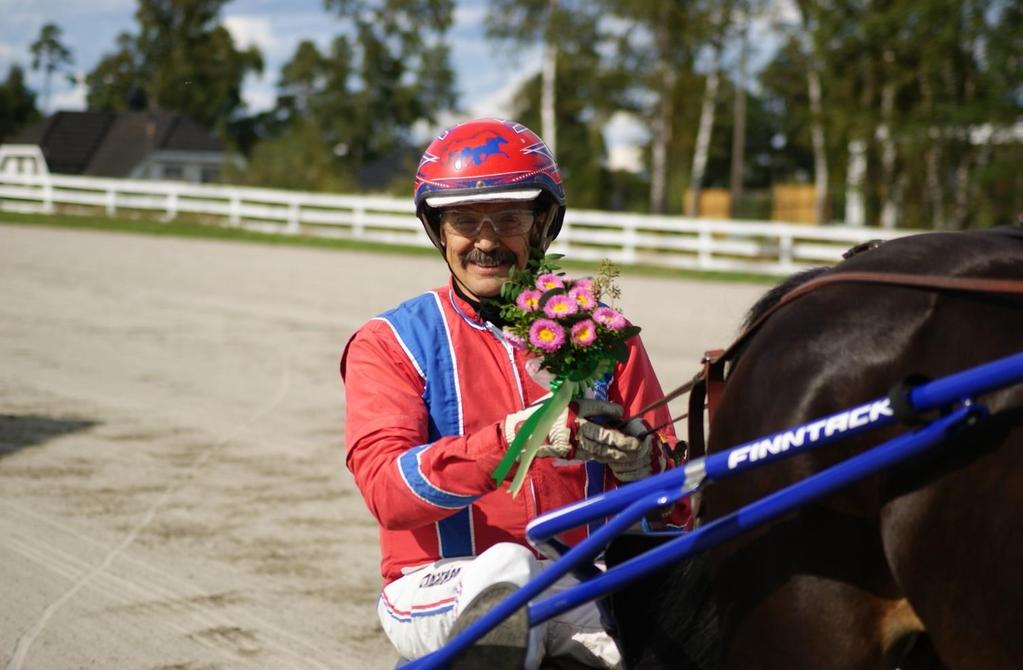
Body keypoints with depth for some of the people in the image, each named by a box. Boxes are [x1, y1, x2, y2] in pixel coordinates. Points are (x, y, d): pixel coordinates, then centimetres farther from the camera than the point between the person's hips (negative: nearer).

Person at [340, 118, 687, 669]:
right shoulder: (390, 343, 4)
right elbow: (386, 488, -14)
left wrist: (636, 462, -17)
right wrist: (511, 438, -30)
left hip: (580, 587, 2)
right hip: (443, 589, -1)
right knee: (505, 568, -36)